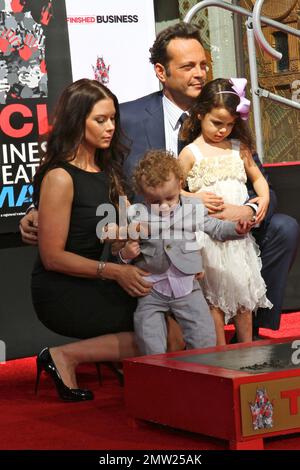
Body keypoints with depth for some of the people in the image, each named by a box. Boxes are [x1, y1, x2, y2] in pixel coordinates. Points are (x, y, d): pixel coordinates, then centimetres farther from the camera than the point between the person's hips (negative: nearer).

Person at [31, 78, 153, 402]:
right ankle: (65, 357, -9)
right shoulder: (60, 177, -13)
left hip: (94, 287, 8)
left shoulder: (106, 170, 13)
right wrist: (113, 272, -21)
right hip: (62, 295, -8)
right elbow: (52, 256, -15)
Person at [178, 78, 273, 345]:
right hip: (208, 234, -4)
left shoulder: (239, 147, 11)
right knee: (216, 298, 0)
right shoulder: (191, 153, -2)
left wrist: (264, 197, 4)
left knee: (244, 293, 10)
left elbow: (257, 176, 22)